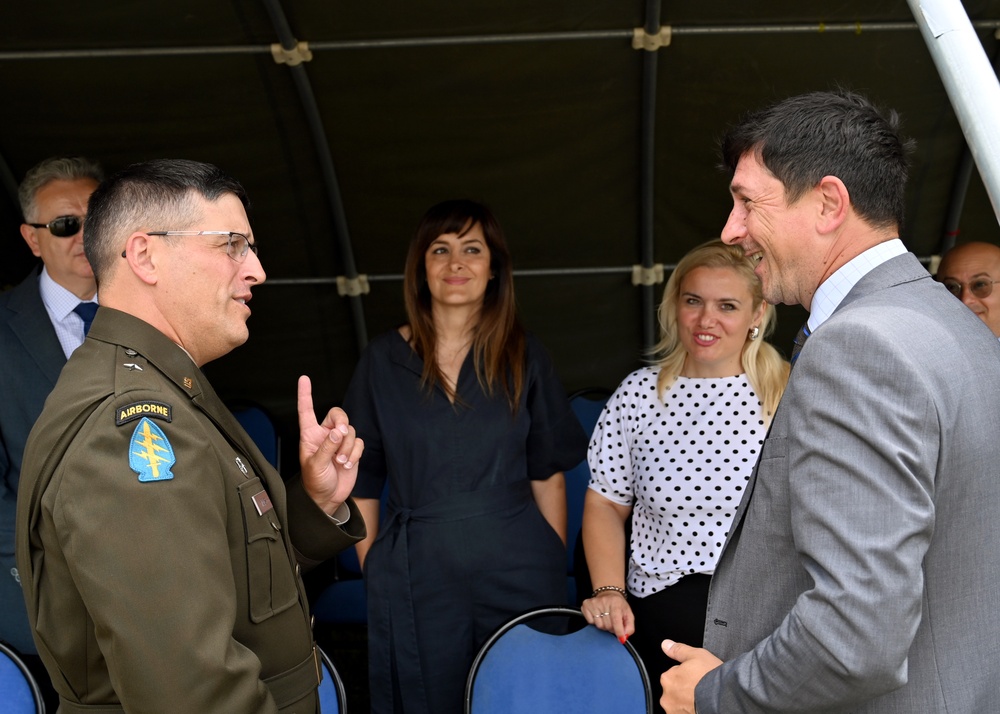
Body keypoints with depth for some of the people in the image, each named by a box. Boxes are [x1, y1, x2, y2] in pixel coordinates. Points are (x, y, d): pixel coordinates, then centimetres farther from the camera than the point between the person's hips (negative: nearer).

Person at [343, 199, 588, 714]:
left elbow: (548, 474, 5)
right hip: (415, 580, 0)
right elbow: (362, 482, 6)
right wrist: (373, 572, 3)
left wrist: (557, 569, 3)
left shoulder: (522, 356, 2)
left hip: (517, 574, 0)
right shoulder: (383, 360, 1)